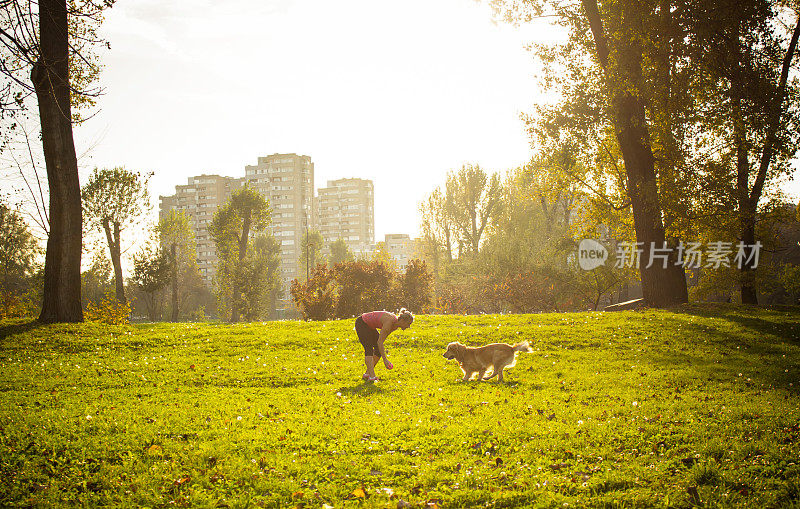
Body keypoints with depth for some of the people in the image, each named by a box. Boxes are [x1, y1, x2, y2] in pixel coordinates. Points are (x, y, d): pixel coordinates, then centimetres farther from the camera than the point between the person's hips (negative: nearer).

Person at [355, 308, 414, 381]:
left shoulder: (396, 325, -7)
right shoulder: (389, 322, -33)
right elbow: (379, 342, -31)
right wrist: (385, 359, -30)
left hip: (370, 326, 9)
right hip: (361, 323, -9)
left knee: (379, 350, 2)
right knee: (369, 349, -18)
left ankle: (367, 373, 9)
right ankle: (372, 377, -23)